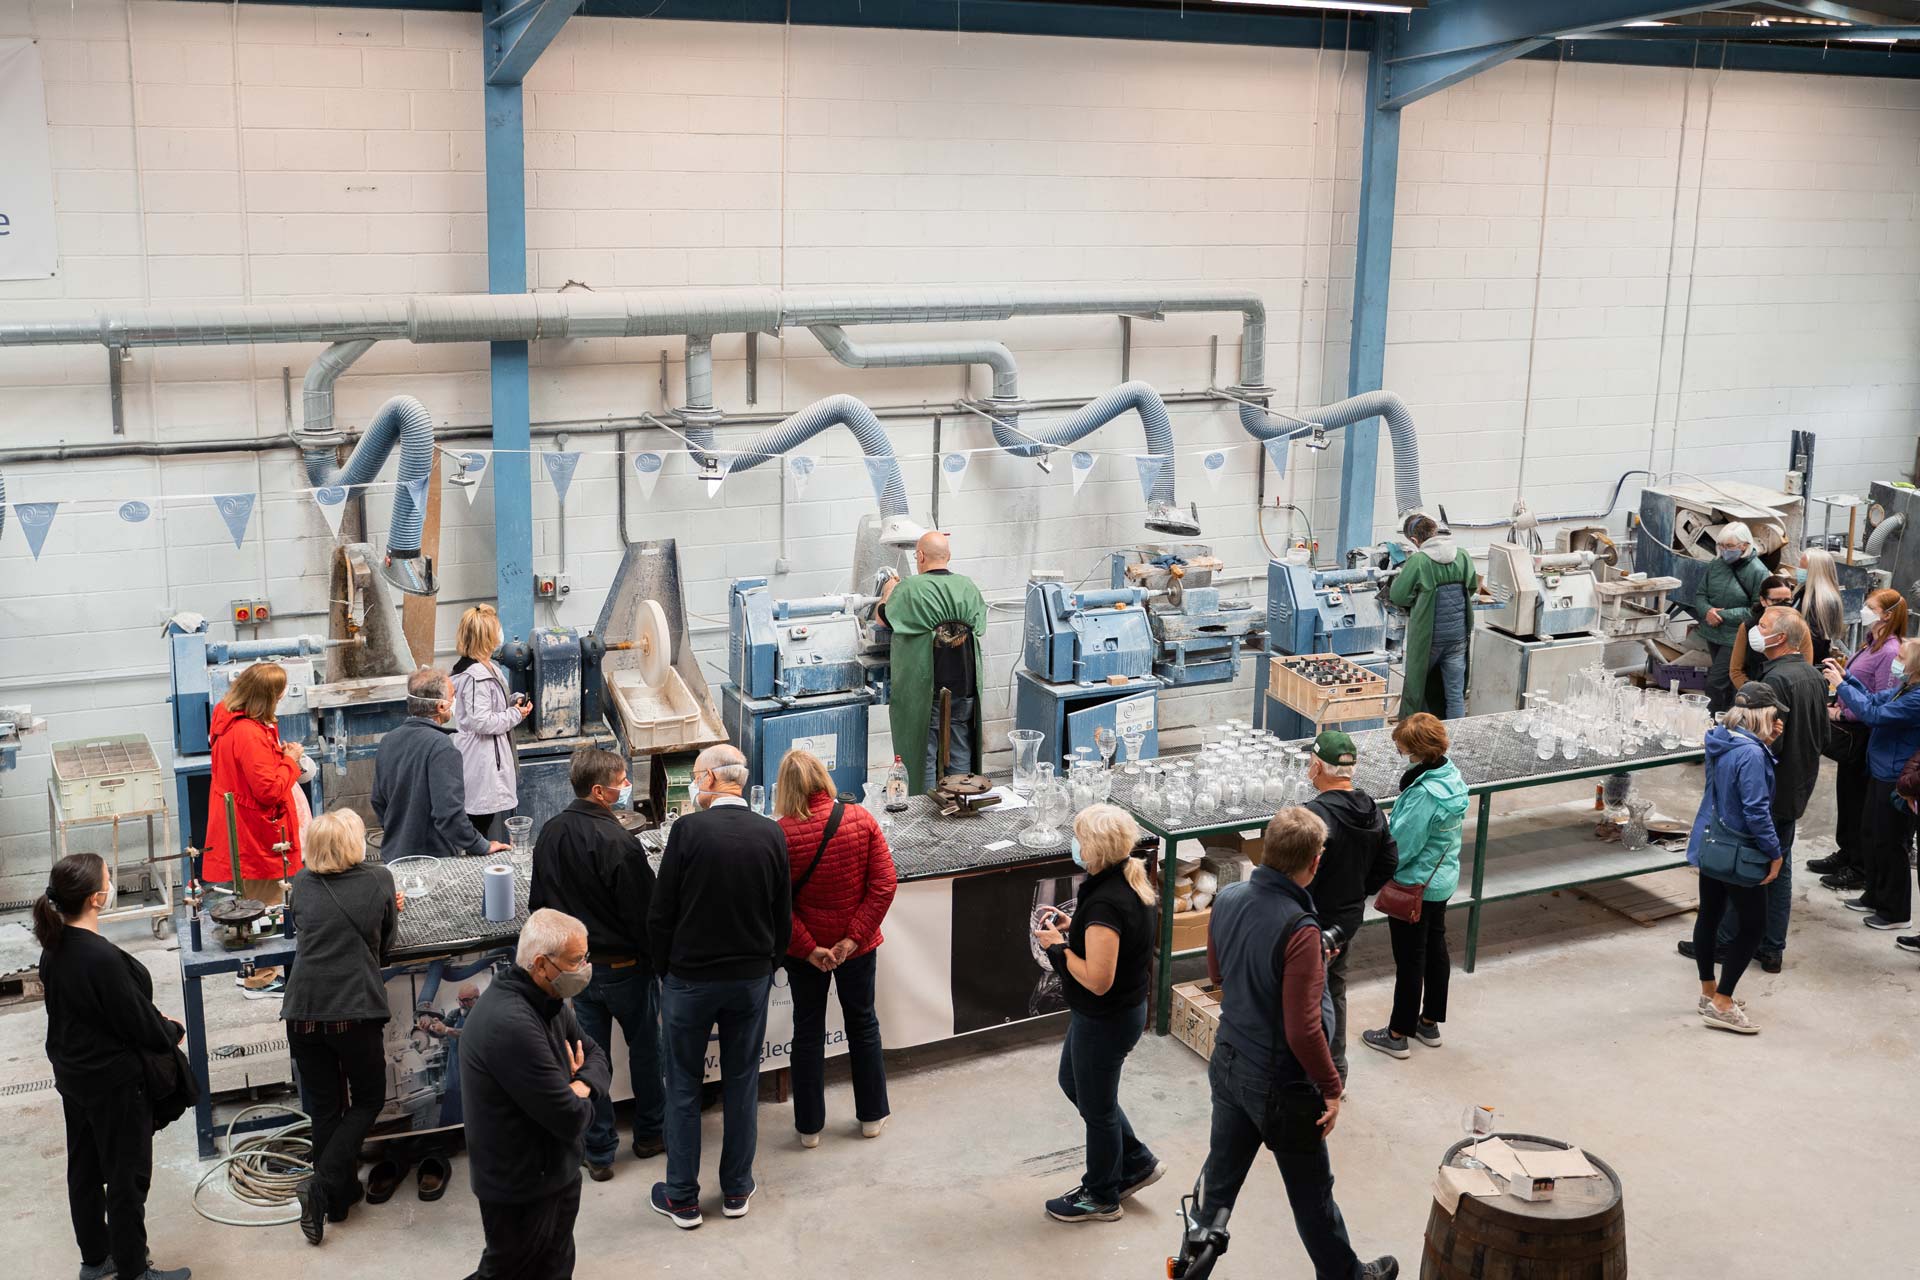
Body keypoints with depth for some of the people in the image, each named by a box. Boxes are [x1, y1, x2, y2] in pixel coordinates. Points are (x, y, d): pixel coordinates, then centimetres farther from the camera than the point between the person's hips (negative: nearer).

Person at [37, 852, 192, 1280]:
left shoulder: (54, 948, -2)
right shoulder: (101, 957, -29)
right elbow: (139, 1020, -22)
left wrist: (156, 1022, 9)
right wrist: (173, 1032, 0)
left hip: (73, 1073, 9)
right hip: (115, 1082, -9)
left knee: (84, 1167, 20)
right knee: (127, 1177, 6)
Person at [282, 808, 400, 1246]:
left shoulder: (302, 884, 6)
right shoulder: (379, 880, -2)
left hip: (304, 1010, 3)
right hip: (356, 1010, -3)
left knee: (324, 1107, 16)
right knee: (368, 1100, 15)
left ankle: (340, 1195, 24)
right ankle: (323, 1185, -1)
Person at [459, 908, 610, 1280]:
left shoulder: (548, 1000, 0)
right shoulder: (511, 1024, -32)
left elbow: (596, 1055, 7)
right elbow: (571, 1120, -30)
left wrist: (580, 1086, -15)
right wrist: (579, 1100, -6)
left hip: (556, 1171, 9)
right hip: (522, 1186, -9)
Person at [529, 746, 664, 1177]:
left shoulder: (550, 832, -3)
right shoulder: (619, 844, -26)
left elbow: (538, 901, 7)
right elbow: (644, 914, -20)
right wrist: (658, 960, -5)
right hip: (624, 965, -5)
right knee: (645, 1048, 17)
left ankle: (598, 1152, 20)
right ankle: (650, 1133, 33)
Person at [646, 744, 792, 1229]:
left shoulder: (688, 830, -16)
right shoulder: (772, 834, -5)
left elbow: (660, 914, -11)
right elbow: (783, 919, 2)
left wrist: (666, 972, 3)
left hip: (690, 980, -3)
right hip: (752, 980, 3)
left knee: (683, 1090, 10)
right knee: (742, 1086, 16)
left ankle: (682, 1199, 19)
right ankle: (736, 1190, 26)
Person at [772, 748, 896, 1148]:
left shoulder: (780, 834, -19)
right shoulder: (861, 819, -13)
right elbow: (884, 886, -13)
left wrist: (807, 947, -11)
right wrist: (854, 936, -11)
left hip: (805, 949, -1)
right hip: (857, 945, 2)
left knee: (808, 1031, 15)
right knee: (863, 1024, 20)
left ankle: (809, 1126, 24)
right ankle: (872, 1115, 32)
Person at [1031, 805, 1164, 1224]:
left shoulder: (1105, 903, -31)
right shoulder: (1131, 883, -1)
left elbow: (1097, 980, -32)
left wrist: (1058, 945, -19)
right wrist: (1074, 927, 3)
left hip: (1105, 1020, -10)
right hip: (1126, 1008, 10)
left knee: (1096, 1106, 11)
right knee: (1073, 1082, 27)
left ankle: (1101, 1197, 33)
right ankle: (1136, 1162, 37)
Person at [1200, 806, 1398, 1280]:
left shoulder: (1227, 899, -7)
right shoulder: (1299, 930, -29)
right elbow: (1303, 1031, -27)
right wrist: (1332, 1088, -12)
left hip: (1227, 1064, 6)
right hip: (1278, 1083, -6)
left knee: (1219, 1179, 19)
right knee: (1311, 1191, 16)